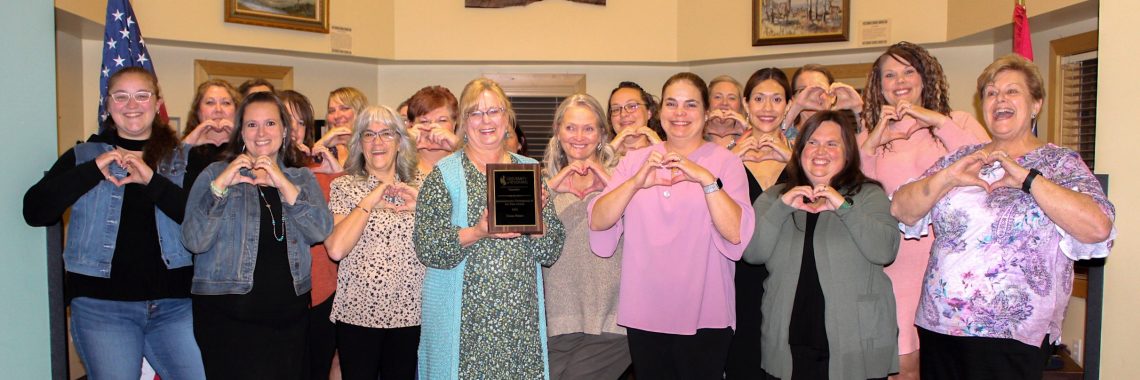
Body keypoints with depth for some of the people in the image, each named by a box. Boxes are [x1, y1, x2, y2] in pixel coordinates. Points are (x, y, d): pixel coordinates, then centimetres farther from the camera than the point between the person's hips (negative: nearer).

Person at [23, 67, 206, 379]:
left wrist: (152, 180, -18)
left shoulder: (185, 158, 6)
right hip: (101, 305, 0)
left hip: (173, 304, 0)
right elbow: (34, 212, -4)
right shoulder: (82, 156, 9)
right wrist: (93, 170, -12)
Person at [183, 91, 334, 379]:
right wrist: (220, 185, -14)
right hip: (227, 315, -2)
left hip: (290, 313, 3)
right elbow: (194, 241, -6)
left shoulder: (302, 178, 11)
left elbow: (320, 232, -5)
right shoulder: (216, 173, 4)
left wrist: (284, 185, -13)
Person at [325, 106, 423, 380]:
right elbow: (336, 249, -15)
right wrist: (369, 202, -12)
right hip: (358, 312, -2)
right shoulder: (344, 186, 0)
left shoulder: (416, 188, 8)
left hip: (409, 313, 3)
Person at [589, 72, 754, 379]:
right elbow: (598, 222, -6)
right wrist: (636, 182, -21)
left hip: (704, 318, -2)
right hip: (644, 316, 2)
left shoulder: (725, 161, -2)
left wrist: (706, 179, -26)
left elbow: (735, 234, -15)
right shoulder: (636, 159, 5)